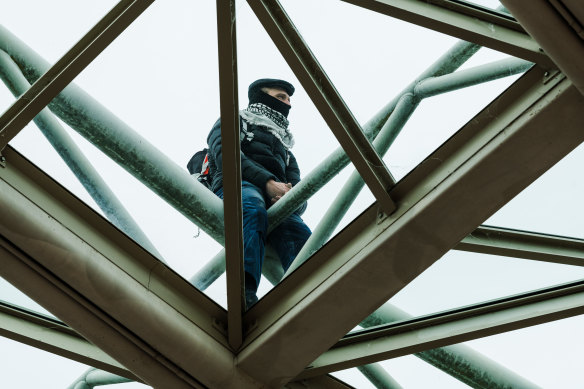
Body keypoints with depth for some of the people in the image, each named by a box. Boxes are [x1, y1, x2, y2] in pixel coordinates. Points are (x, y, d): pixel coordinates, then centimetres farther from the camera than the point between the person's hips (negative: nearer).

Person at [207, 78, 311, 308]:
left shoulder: (285, 150, 39)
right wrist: (268, 182, -12)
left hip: (277, 203, 4)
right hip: (235, 186, -4)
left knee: (301, 236, -31)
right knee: (253, 207, -41)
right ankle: (245, 295, -60)